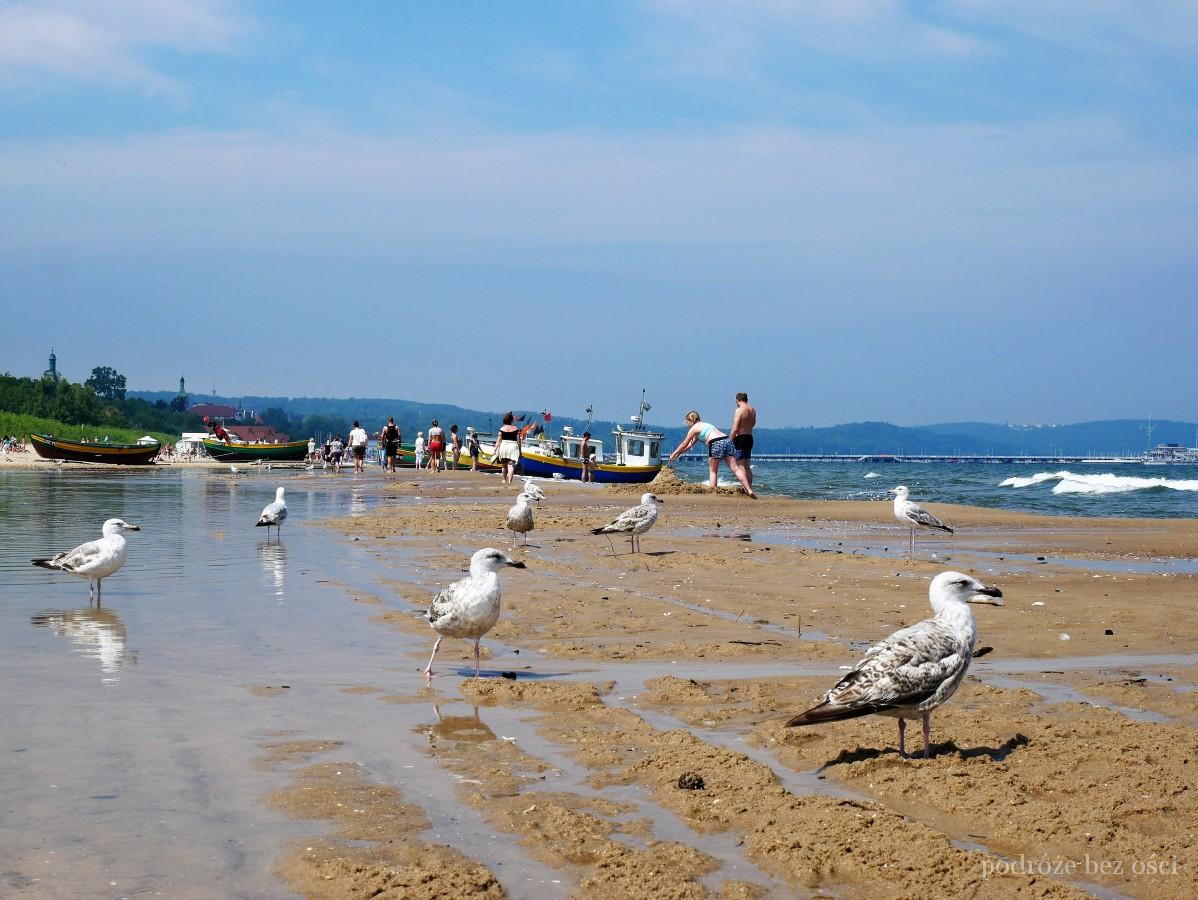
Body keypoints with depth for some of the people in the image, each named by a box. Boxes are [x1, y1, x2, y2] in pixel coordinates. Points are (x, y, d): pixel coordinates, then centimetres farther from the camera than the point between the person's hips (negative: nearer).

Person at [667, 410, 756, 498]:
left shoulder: (694, 428, 10)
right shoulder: (704, 425, 33)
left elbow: (684, 444, 17)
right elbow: (690, 444, 40)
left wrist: (673, 454, 30)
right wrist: (679, 454, 43)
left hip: (717, 444, -7)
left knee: (713, 470, 10)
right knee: (735, 469, 0)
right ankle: (749, 490, -10)